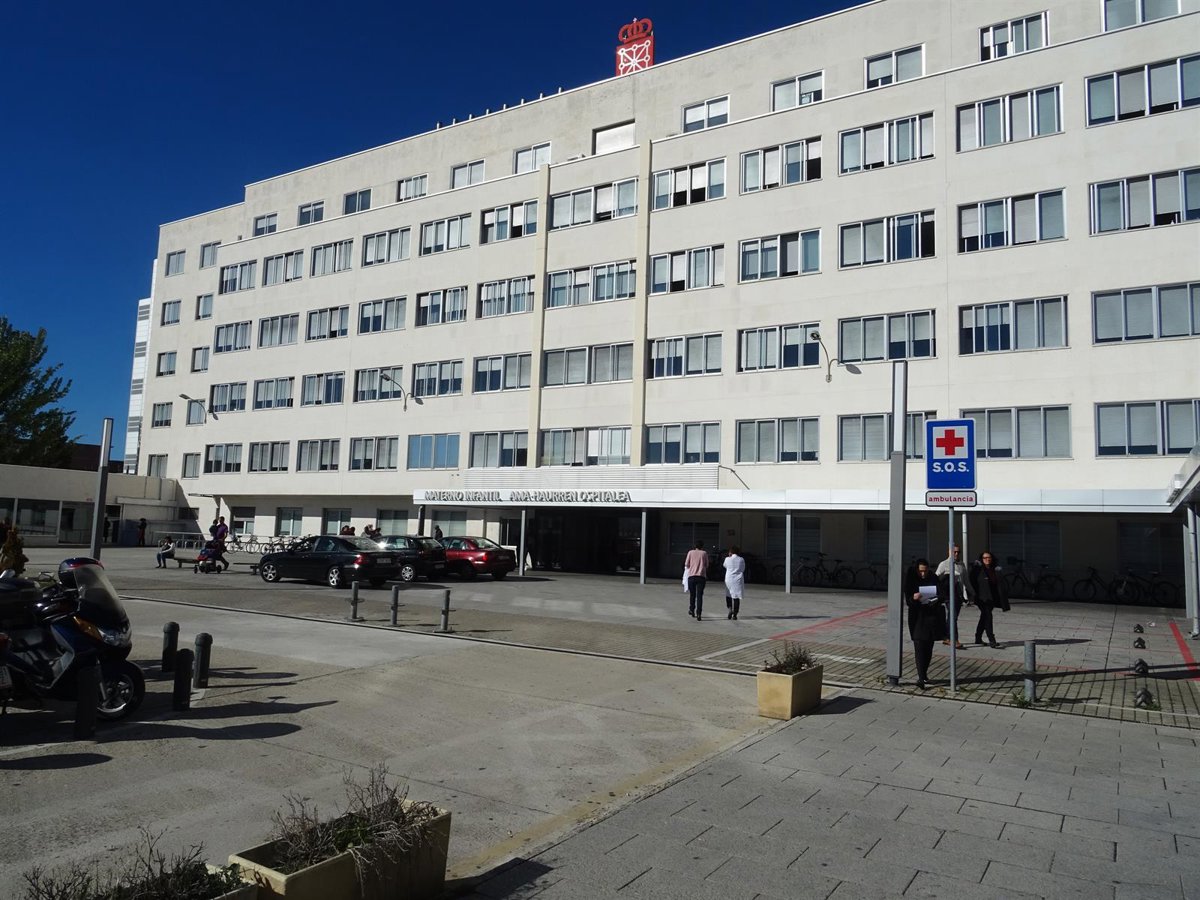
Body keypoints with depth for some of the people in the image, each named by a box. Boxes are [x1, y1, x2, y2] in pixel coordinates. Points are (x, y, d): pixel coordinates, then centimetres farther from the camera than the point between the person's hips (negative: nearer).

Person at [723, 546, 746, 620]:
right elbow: (743, 569, 7)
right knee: (736, 597, 4)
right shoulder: (741, 560, -2)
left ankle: (730, 609, -5)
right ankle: (735, 614, 4)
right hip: (738, 580, 0)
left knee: (728, 595, 16)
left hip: (729, 579, 0)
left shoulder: (727, 559, -4)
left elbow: (724, 565, 17)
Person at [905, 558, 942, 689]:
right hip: (917, 618, -3)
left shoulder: (933, 579, 1)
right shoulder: (911, 580, -5)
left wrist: (936, 599, -15)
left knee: (928, 648, 10)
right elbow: (907, 600, -6)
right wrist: (913, 598, -29)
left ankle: (924, 674, 25)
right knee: (919, 647, -9)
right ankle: (921, 678, -12)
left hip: (932, 617, 3)